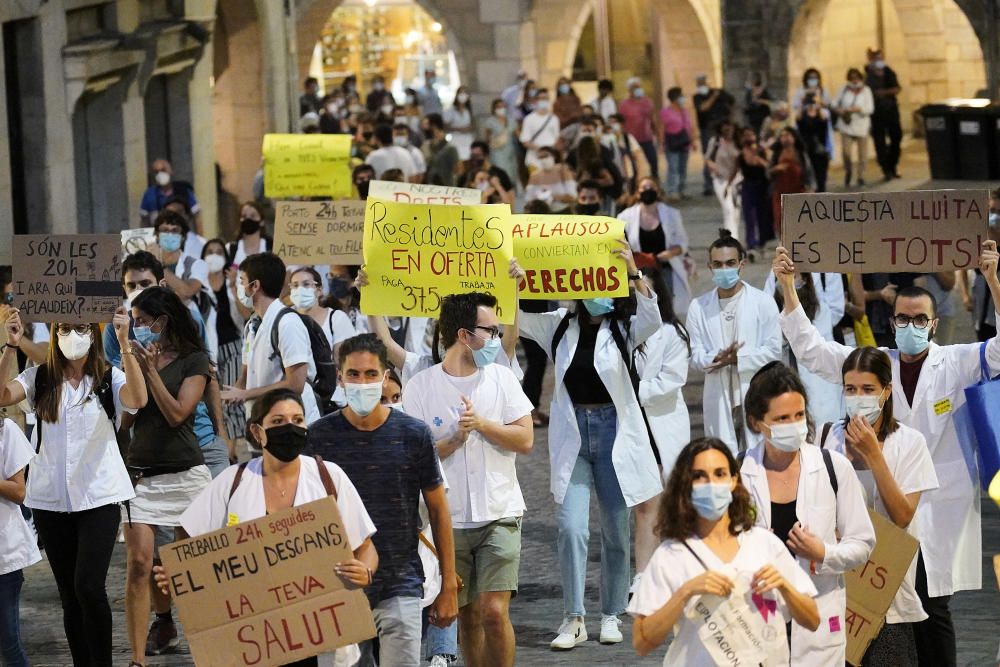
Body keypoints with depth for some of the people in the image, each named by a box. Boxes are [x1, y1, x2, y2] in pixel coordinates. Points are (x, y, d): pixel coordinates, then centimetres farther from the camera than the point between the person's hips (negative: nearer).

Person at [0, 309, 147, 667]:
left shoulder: (109, 379, -1)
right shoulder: (40, 379, 5)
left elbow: (137, 399, -22)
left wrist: (124, 343, -28)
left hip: (99, 497, -3)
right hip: (51, 499, 3)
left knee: (88, 586, -16)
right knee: (69, 594, 8)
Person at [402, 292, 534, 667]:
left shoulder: (501, 378, 4)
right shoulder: (421, 387, -2)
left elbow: (524, 440, -1)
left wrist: (482, 424, -14)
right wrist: (456, 437, -18)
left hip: (499, 515, 0)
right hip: (449, 519, 0)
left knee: (494, 611, -10)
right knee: (467, 615, 8)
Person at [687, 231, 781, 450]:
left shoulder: (763, 302, 2)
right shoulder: (699, 307, 7)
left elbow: (773, 350, -2)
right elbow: (694, 355, 4)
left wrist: (738, 358, -14)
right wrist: (716, 358, -17)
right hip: (718, 400, 2)